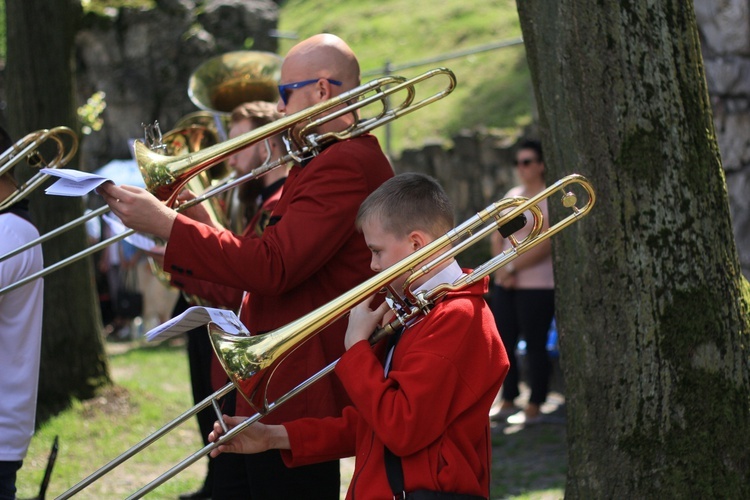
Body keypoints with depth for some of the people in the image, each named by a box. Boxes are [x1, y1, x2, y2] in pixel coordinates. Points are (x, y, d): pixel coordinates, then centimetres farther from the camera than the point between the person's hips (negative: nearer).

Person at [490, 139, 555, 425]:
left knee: (535, 346, -3)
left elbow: (546, 244, -16)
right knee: (503, 343, 8)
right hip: (505, 284, 7)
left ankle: (534, 407, 2)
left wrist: (512, 267, -14)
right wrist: (501, 269, -3)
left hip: (537, 286, -7)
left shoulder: (550, 199, -8)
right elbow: (497, 238, 13)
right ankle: (507, 402, 17)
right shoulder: (512, 196, 14)